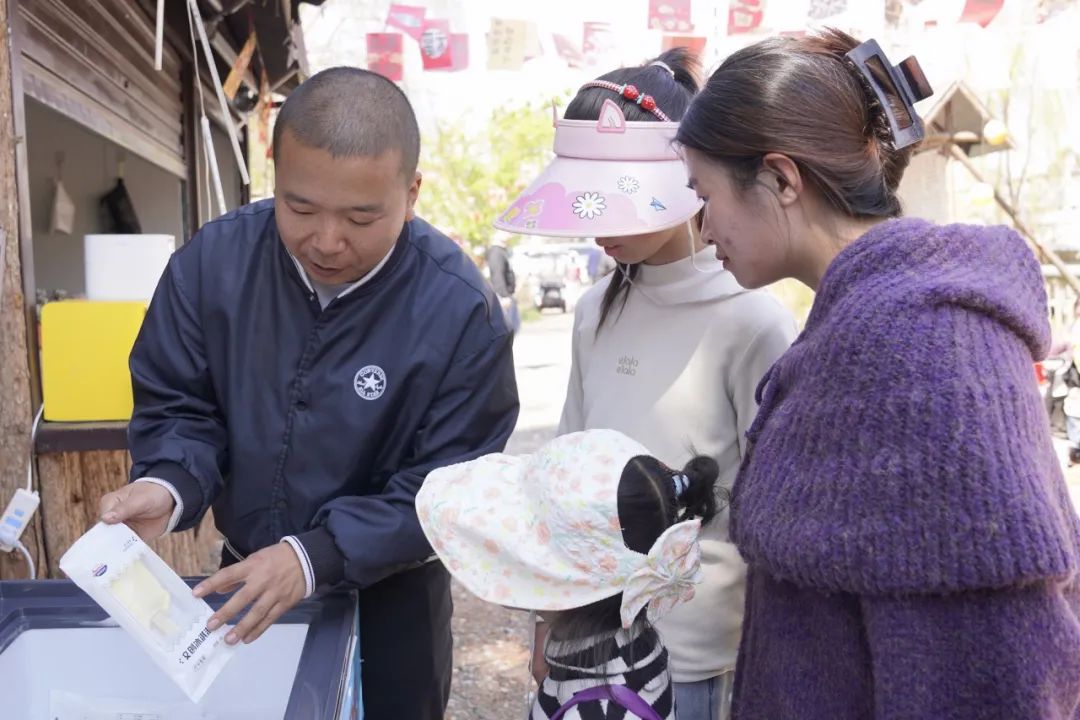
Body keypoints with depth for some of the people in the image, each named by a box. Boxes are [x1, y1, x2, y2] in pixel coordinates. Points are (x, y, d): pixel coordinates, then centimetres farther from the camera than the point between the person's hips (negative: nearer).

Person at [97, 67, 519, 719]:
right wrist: (169, 485, -24)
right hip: (241, 584, 3)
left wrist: (315, 556, -31)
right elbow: (180, 407, -2)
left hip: (388, 597, -3)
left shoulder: (459, 307, -23)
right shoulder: (213, 260, -12)